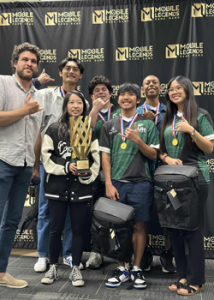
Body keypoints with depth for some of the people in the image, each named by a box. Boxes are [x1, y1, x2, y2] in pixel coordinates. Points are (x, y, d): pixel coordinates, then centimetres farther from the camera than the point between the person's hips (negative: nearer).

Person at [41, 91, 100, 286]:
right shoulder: (54, 130, 4)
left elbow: (96, 159, 2)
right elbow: (46, 156, -1)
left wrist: (88, 176, -11)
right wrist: (64, 168, -13)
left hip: (81, 187, 0)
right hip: (57, 186, 0)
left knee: (78, 229, 5)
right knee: (56, 229, 6)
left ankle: (76, 269, 18)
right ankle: (53, 268, 21)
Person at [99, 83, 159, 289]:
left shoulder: (147, 124, 7)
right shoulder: (109, 125, 11)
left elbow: (153, 155, 4)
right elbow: (105, 155, 6)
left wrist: (138, 141, -14)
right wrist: (108, 184, -2)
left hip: (140, 183, -1)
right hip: (116, 183, 1)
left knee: (139, 226, 4)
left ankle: (137, 269, 18)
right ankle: (121, 269, 18)